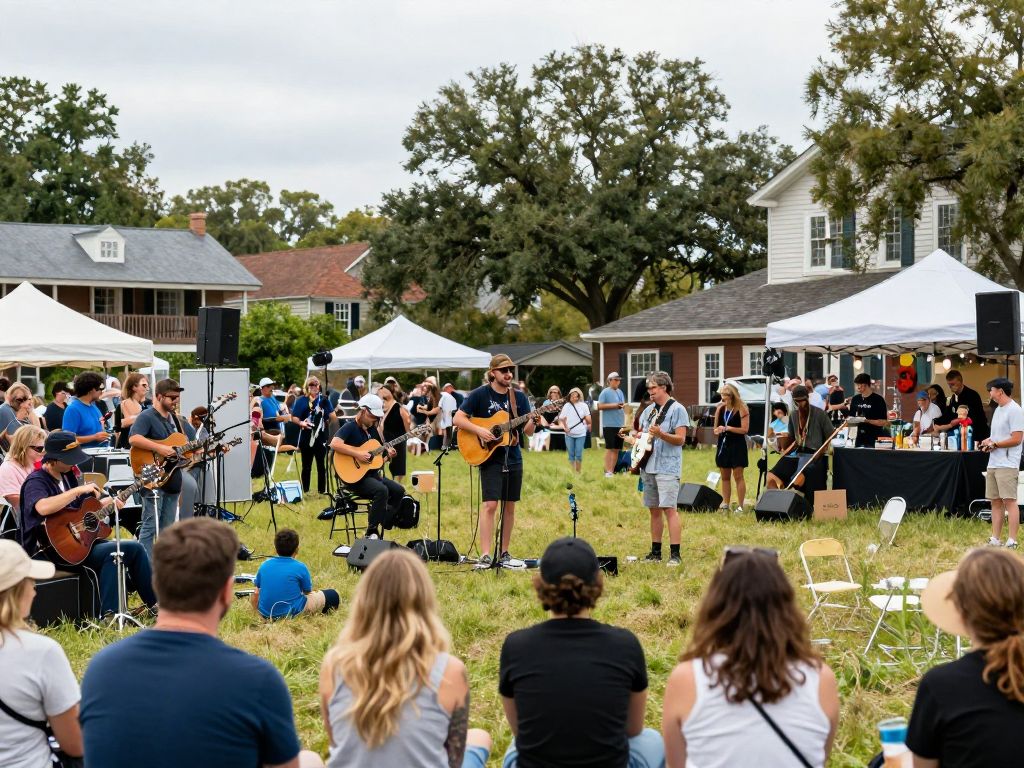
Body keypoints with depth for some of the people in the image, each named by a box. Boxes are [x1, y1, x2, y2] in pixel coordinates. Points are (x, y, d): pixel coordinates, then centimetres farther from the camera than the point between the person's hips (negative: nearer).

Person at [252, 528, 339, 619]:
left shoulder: (265, 565, 3)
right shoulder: (300, 567, -8)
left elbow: (256, 593, 11)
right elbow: (307, 592, 6)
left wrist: (256, 610, 29)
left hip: (265, 614, 4)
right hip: (291, 613, -4)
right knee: (333, 595, 5)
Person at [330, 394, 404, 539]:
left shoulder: (373, 429, 13)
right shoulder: (350, 427, -11)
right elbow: (334, 444, -29)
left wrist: (388, 455, -2)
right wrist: (357, 453, -28)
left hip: (372, 474, 9)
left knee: (398, 491, -4)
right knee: (381, 491, -30)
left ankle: (380, 527, 2)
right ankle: (371, 533, -21)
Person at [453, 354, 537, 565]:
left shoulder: (519, 397, 6)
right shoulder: (480, 395, -5)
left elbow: (527, 431, 5)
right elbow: (458, 419, -8)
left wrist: (533, 421, -17)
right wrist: (479, 430, -21)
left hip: (513, 458, 5)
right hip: (489, 458, -5)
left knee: (509, 506, 8)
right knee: (490, 505, -12)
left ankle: (504, 552, 17)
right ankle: (485, 555, -13)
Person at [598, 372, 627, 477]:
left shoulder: (620, 392, 15)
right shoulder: (605, 392, -5)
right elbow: (600, 406, -12)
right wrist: (614, 405, -15)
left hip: (619, 425, 6)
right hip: (609, 425, -6)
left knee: (617, 449, 8)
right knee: (609, 448, -7)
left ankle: (612, 470, 14)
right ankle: (607, 471, -6)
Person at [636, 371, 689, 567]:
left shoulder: (677, 409, -6)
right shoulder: (648, 410, 17)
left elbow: (680, 439, -13)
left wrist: (661, 434, -26)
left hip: (668, 467, -8)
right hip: (648, 467, 8)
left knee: (669, 508, -14)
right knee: (654, 510, 11)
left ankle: (675, 554, -14)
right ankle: (655, 552, 17)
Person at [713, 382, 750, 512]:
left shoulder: (741, 409, -9)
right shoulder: (720, 408, 7)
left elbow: (745, 429, -14)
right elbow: (716, 426, 17)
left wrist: (727, 428, -18)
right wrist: (717, 430, -6)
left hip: (737, 445, -6)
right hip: (723, 444, 6)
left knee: (738, 476, -5)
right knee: (725, 476, 9)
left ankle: (740, 506, -3)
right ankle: (725, 504, 14)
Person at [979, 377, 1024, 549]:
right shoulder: (998, 410, 19)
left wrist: (994, 444, -10)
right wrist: (988, 440, 6)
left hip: (1007, 464, -9)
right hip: (993, 463, 10)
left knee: (1009, 501, -9)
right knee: (995, 502, 10)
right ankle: (995, 540, 14)